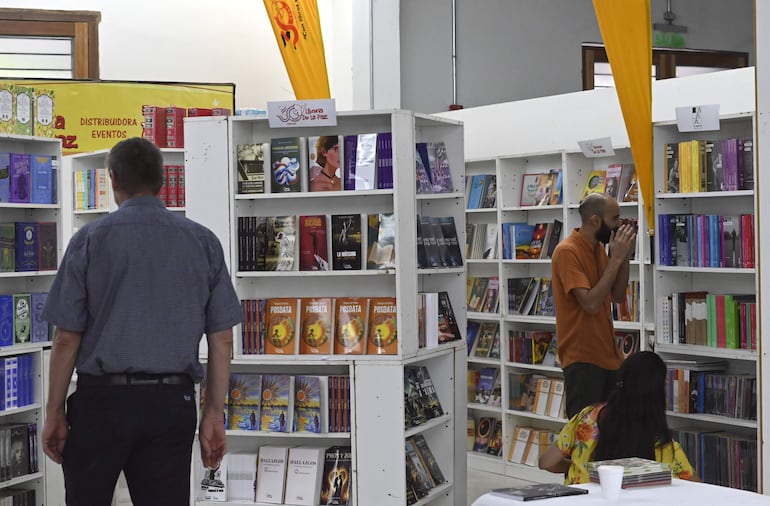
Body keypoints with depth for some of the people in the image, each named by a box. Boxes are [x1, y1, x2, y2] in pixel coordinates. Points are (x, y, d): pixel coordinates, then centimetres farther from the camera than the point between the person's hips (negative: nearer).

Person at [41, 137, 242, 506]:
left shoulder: (91, 240, -4)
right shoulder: (203, 242, 2)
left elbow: (67, 339, -4)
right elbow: (222, 339, 1)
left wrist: (54, 411, 5)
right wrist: (214, 415, 7)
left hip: (103, 397, -1)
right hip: (172, 402, 2)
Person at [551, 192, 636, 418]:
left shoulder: (599, 249, 10)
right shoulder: (567, 251, -16)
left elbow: (618, 296, 11)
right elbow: (590, 303, -23)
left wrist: (625, 256, 0)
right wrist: (616, 258, -19)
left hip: (607, 354, 8)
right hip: (583, 358, -8)